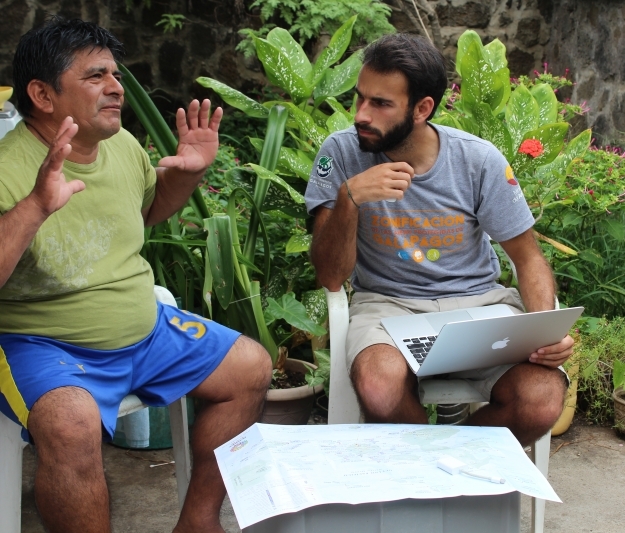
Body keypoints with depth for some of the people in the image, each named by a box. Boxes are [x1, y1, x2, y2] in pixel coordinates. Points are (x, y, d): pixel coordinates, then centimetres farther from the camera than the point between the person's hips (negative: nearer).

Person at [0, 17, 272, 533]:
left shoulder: (122, 143, 2)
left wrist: (188, 172, 3)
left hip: (147, 331, 8)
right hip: (45, 345, -8)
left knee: (251, 368, 8)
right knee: (72, 425, -37)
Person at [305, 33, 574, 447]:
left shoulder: (480, 161, -7)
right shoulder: (342, 153, -9)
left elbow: (528, 257, 2)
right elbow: (331, 277, -10)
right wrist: (348, 198, -28)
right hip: (388, 303, -1)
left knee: (542, 403, -27)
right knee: (378, 388, -37)